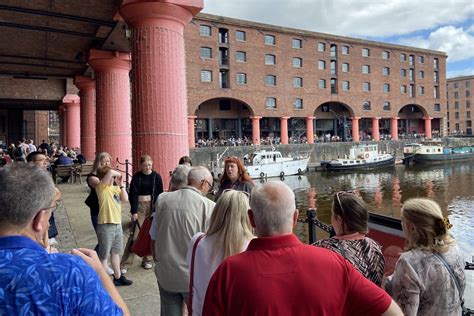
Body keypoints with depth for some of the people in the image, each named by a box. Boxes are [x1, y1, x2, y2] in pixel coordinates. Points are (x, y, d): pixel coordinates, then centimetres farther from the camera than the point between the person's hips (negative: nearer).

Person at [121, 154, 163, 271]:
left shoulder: (156, 176, 0)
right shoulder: (136, 177, -3)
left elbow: (160, 194, 2)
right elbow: (133, 194, -5)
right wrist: (134, 211, -10)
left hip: (153, 207, 1)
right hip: (139, 206, -1)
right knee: (135, 234, -4)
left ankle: (148, 259, 21)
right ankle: (126, 263, 4)